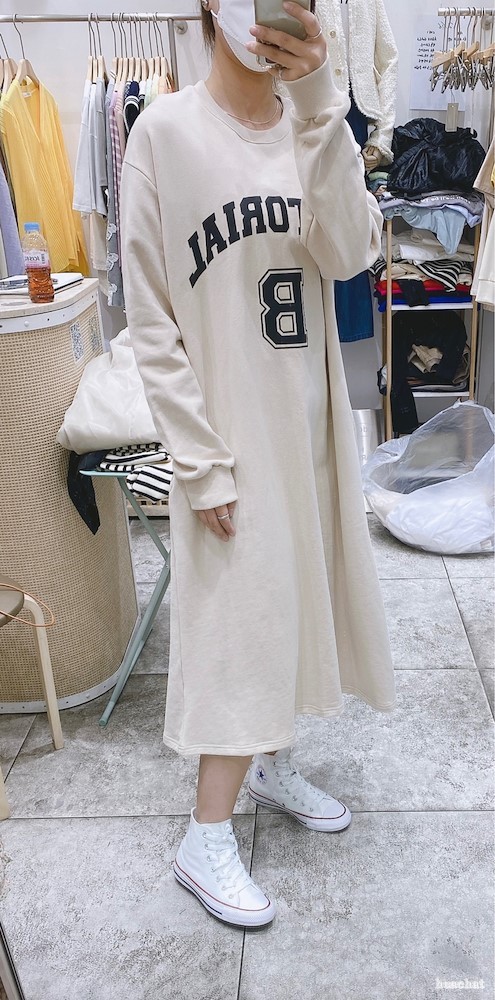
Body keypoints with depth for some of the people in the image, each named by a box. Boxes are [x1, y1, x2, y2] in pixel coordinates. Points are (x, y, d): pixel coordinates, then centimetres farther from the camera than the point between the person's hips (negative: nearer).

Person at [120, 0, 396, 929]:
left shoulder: (313, 126, 5)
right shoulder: (166, 130, -9)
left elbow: (347, 253, -12)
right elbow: (150, 320, -12)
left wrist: (318, 104, -18)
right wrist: (201, 461, -15)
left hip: (310, 419, 5)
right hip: (228, 428, -5)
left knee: (295, 595, 15)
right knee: (243, 617, -2)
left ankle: (271, 761, 38)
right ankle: (205, 840, 16)